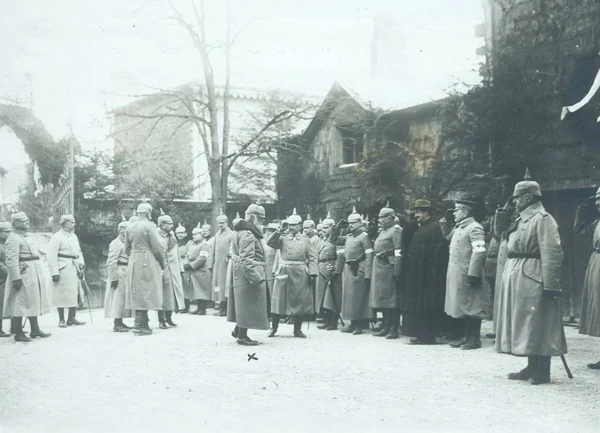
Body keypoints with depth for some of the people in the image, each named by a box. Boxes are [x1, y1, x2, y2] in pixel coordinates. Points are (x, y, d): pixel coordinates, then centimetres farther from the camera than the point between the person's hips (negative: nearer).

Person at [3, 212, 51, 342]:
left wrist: (38, 275, 22)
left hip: (34, 275, 10)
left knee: (34, 302, 13)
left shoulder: (25, 237, 17)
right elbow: (11, 260, -20)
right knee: (20, 303, -4)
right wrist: (16, 278, -25)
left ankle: (35, 330, 21)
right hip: (23, 275, -10)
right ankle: (18, 333, 1)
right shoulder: (13, 239, -13)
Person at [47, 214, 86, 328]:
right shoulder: (57, 237, -7)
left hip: (75, 268, 7)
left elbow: (79, 252, 23)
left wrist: (81, 263, 8)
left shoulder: (74, 236, 17)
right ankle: (61, 320, 6)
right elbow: (52, 256, -13)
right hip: (63, 269, -7)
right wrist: (54, 272, -18)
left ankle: (72, 318, 14)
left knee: (76, 294, 6)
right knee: (62, 294, -1)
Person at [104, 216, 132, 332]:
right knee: (118, 297, -8)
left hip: (126, 274, 10)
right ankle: (117, 324, -6)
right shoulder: (116, 243, -13)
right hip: (119, 274, -10)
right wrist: (114, 278, -22)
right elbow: (112, 262, -19)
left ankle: (120, 322, 18)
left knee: (123, 298, 12)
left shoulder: (126, 243, 17)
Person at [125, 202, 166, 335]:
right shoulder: (149, 226, -10)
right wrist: (162, 263, 1)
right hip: (148, 263, -7)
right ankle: (140, 325, -6)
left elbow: (127, 249, 15)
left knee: (137, 294, 11)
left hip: (133, 263, 7)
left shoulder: (130, 227, 11)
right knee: (145, 293, -4)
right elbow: (157, 247, -12)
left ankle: (142, 323, 17)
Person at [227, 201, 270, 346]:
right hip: (248, 275, -11)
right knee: (248, 305, -2)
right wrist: (256, 278, -26)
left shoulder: (241, 232, 14)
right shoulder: (248, 235, -19)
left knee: (244, 305, 19)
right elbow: (246, 260, -25)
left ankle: (238, 330, 28)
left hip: (242, 276, 11)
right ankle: (242, 336, 6)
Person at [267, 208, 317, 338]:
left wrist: (313, 273, -8)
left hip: (300, 275, 0)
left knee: (300, 302, 3)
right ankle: (274, 328, 12)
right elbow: (270, 243, -8)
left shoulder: (306, 240, 8)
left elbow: (312, 258, 3)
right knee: (279, 301, 2)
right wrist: (280, 230, -11)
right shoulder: (282, 239, 9)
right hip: (284, 273, 0)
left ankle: (297, 330, 14)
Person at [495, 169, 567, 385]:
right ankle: (532, 367, 21)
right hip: (517, 279, 9)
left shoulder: (543, 219, -12)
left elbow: (552, 254, -18)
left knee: (538, 326, -4)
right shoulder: (522, 219, 17)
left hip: (533, 280, -9)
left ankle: (542, 371, 3)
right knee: (525, 326, 13)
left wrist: (550, 285, -22)